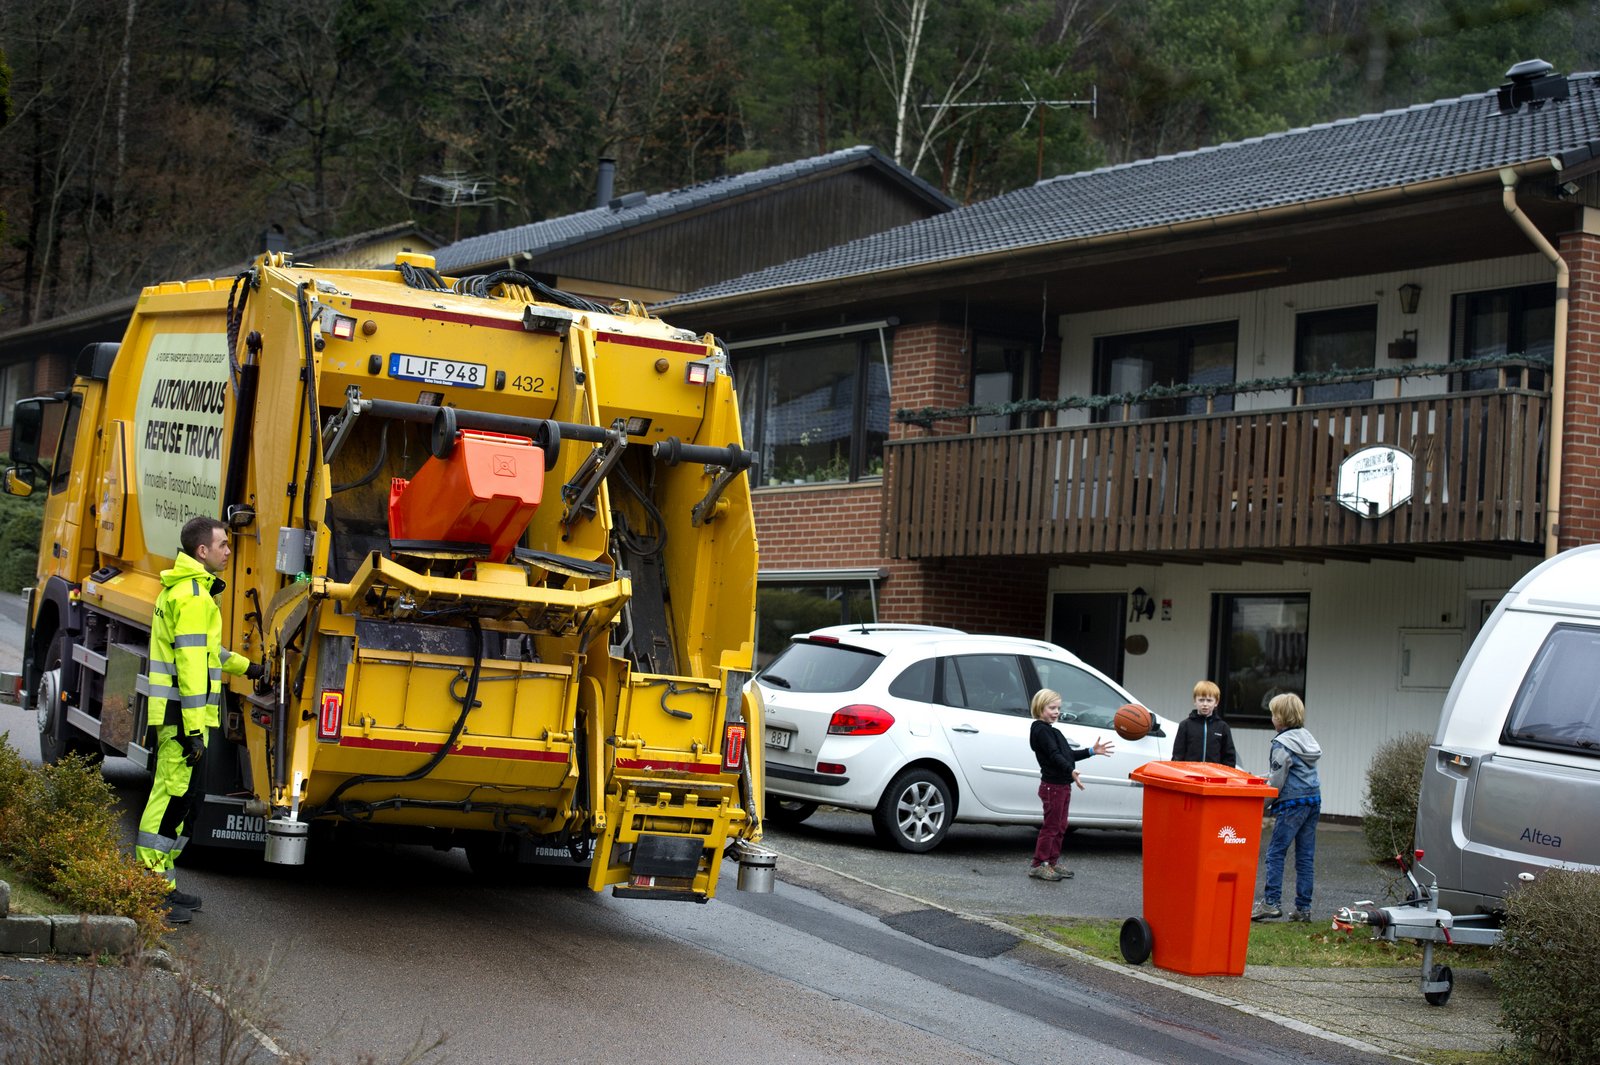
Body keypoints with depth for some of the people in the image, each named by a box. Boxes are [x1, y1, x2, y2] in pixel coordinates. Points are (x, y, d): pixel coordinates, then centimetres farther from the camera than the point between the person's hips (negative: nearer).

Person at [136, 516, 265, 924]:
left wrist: (245, 666, 43)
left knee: (173, 797, 15)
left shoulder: (181, 588, 18)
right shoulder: (194, 596, -15)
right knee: (173, 797, -8)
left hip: (171, 712, 10)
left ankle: (161, 884, 22)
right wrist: (194, 729, -24)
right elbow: (190, 664, -22)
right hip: (184, 714, -10)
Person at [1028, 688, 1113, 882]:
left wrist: (1092, 751, 14)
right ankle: (1039, 865, -3)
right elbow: (1054, 756, -25)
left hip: (1062, 785, 10)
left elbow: (1068, 754, 20)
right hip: (1052, 785, -10)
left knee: (1060, 827, 13)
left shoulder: (1051, 731, 19)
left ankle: (1051, 863, 20)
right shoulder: (1041, 730, -13)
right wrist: (1071, 771, -38)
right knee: (1051, 826, -7)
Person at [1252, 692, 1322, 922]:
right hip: (1314, 800, 8)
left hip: (1293, 803, -8)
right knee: (1306, 856, 8)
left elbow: (1278, 780, -12)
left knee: (1276, 852, -5)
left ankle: (1271, 901, -11)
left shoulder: (1282, 744, -11)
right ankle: (1303, 907, 8)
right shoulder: (1307, 737, 14)